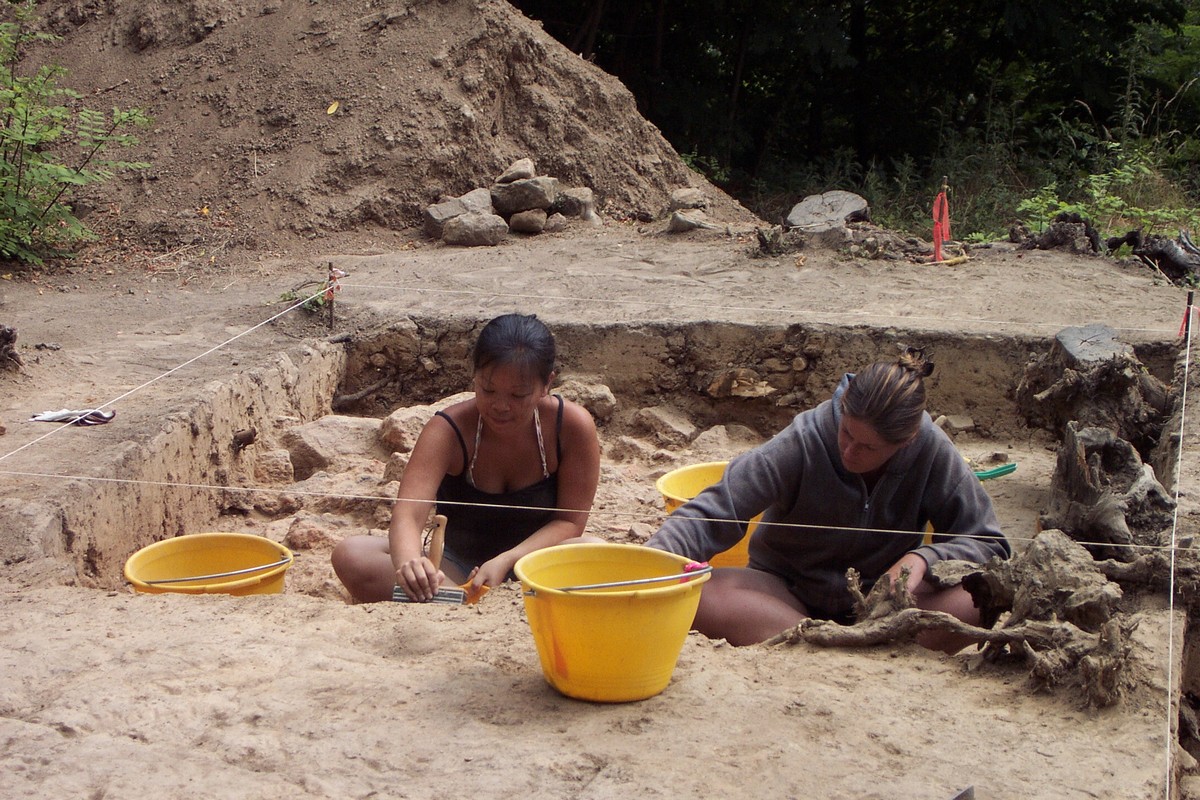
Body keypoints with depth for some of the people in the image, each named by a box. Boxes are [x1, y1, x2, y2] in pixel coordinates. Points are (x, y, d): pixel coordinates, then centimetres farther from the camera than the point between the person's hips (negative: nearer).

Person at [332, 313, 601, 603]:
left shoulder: (572, 426, -16)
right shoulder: (448, 430, -18)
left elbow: (569, 521, -10)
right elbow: (407, 515, -30)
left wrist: (505, 562, -27)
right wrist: (409, 563, -54)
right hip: (456, 568, 1)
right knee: (351, 555, -25)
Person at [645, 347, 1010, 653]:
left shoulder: (932, 451, -16)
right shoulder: (803, 442, -21)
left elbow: (990, 545, -9)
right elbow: (710, 516, -25)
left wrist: (923, 558, -28)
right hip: (788, 594, 0)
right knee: (696, 595, -32)